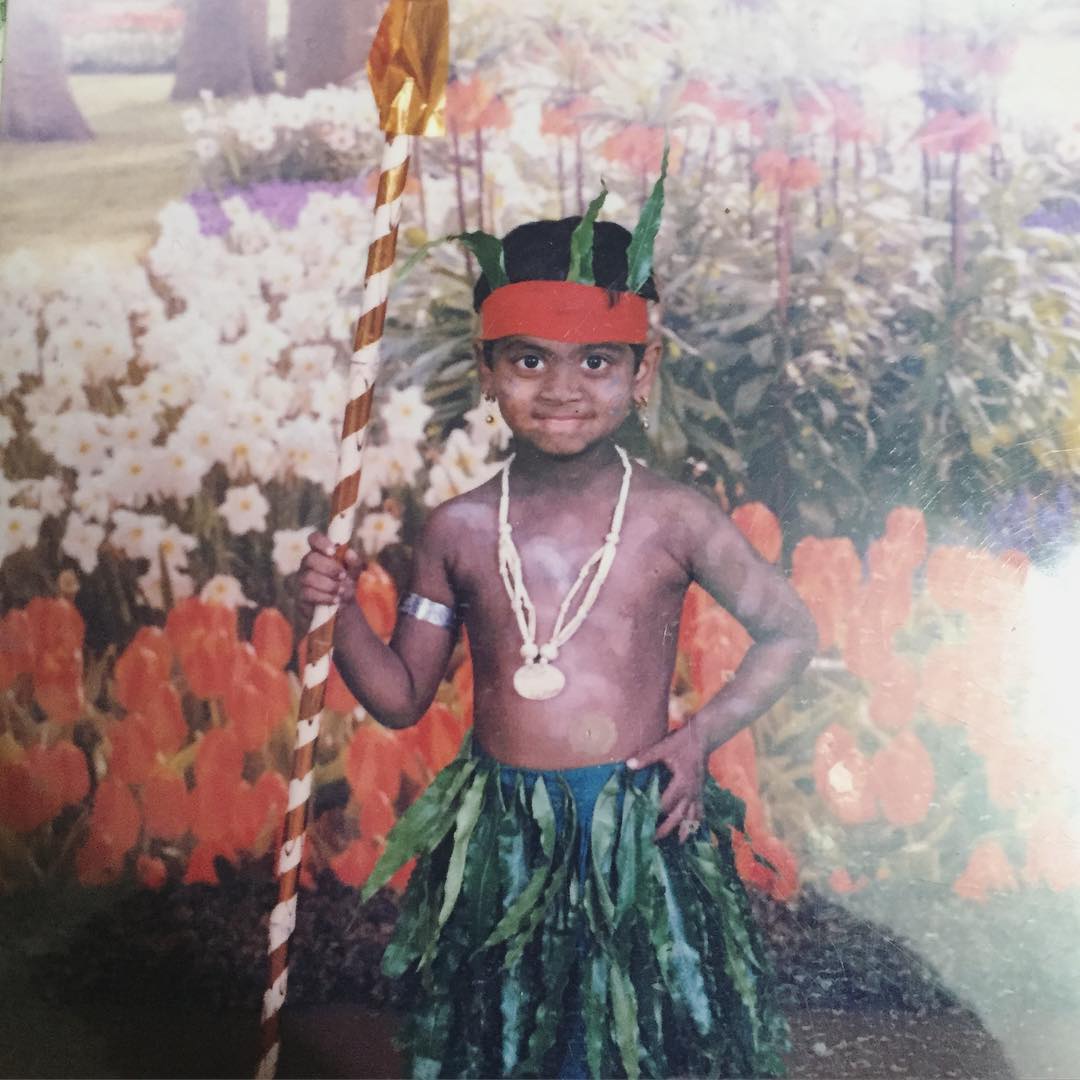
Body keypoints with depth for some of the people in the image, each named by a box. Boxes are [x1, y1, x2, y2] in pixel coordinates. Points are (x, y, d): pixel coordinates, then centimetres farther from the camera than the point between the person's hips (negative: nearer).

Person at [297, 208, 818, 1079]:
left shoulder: (672, 519, -7)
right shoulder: (459, 531, 0)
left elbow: (791, 632, 6)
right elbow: (403, 698, 7)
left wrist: (704, 733, -6)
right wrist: (339, 612, -9)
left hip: (641, 837, -2)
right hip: (497, 845, 2)